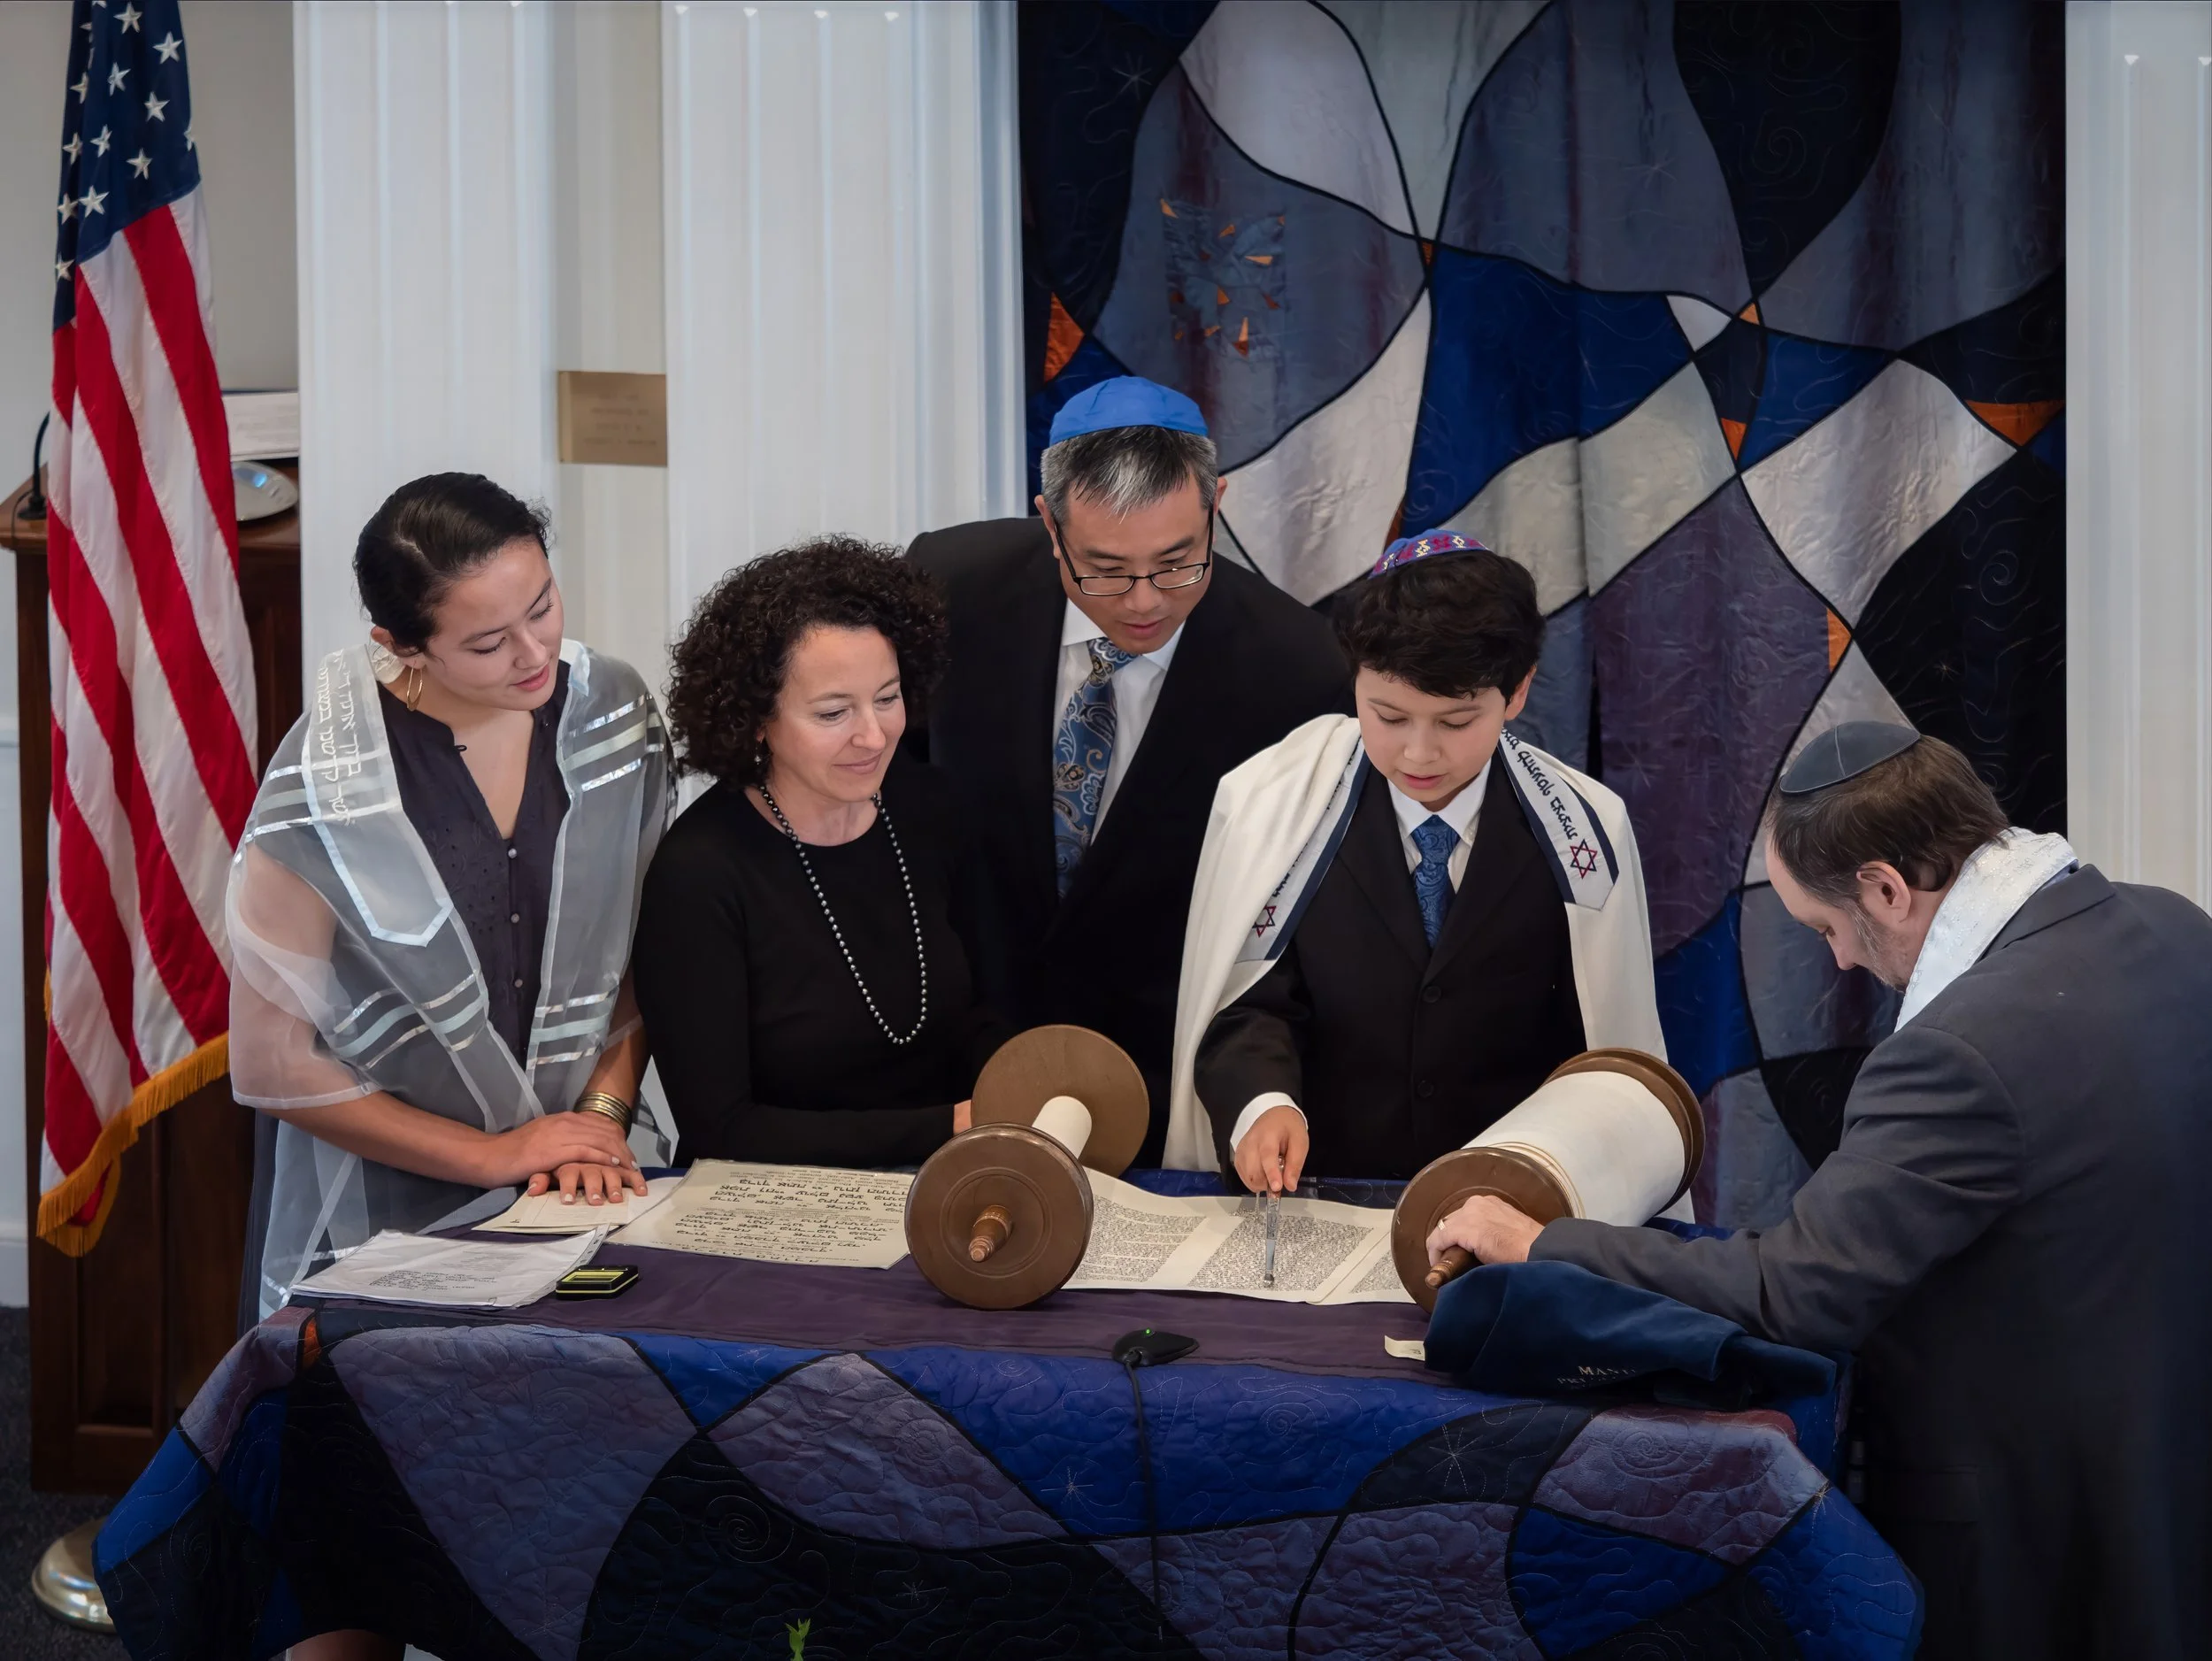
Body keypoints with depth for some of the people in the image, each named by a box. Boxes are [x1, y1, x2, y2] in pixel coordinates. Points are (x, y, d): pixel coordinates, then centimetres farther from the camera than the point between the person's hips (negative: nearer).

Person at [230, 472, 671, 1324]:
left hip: (575, 1192, 3)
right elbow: (272, 1064, -8)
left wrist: (604, 1113, -5)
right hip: (388, 1209, -3)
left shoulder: (613, 716, -1)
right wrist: (494, 1155, -6)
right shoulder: (326, 792, -14)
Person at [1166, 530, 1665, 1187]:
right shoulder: (1272, 806, -3)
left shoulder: (1583, 833, -1)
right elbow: (1251, 1005, 1)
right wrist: (1261, 1103, -18)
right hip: (1316, 1201, 0)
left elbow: (1610, 1039, 5)